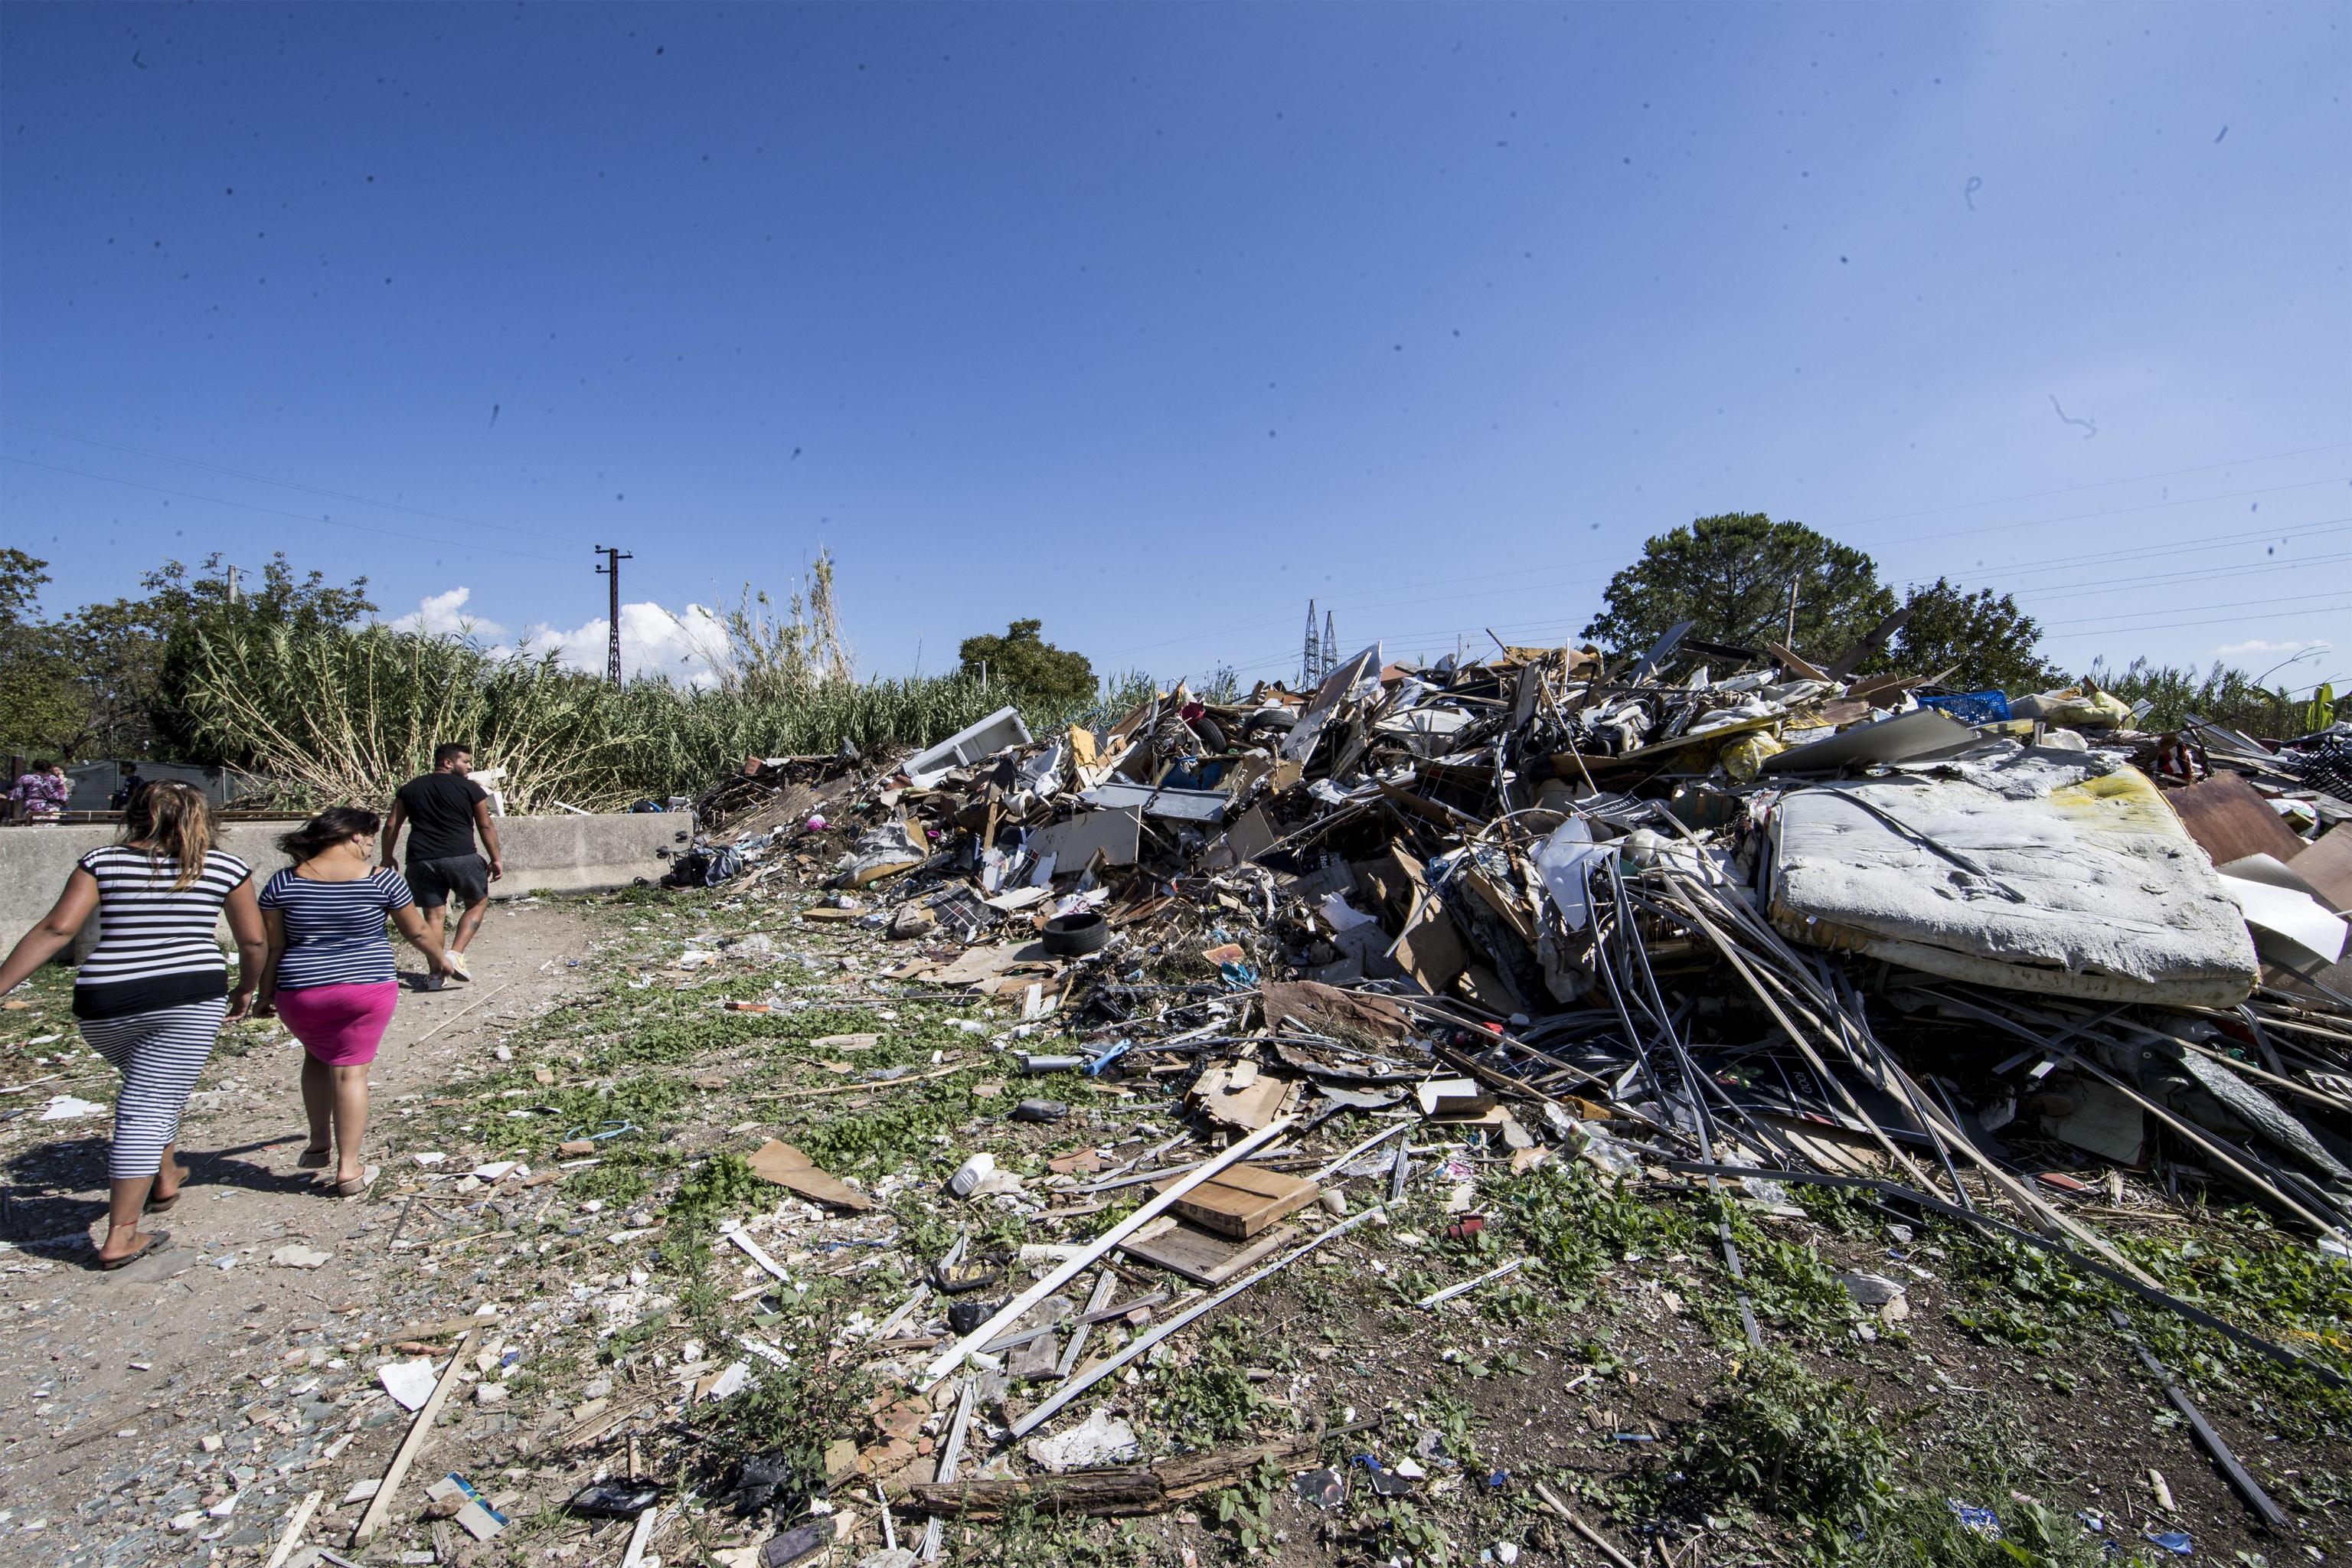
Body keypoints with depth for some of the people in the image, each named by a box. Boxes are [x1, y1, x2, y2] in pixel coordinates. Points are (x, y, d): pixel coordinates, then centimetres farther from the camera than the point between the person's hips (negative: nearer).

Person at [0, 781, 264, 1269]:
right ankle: (120, 1237, 2)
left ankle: (166, 1177, 41)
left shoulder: (101, 862, 8)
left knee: (148, 1088, 28)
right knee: (149, 1108, 1)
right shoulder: (226, 868, 5)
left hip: (105, 1004, 3)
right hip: (191, 995, -3)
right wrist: (245, 991, 22)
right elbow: (254, 942, 6)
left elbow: (57, 928, -4)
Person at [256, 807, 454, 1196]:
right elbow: (417, 931, 3)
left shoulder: (284, 882, -1)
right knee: (350, 1071, 5)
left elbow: (271, 946, 2)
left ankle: (317, 1144, 32)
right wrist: (438, 959, 21)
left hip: (301, 992, 2)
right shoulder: (381, 878, -7)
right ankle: (348, 1169, 9)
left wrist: (266, 994, 14)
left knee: (318, 1057, 27)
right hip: (366, 989, -2)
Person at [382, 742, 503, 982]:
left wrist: (387, 858, 23)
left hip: (421, 860, 4)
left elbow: (391, 825, 14)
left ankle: (436, 972, 8)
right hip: (461, 857, -4)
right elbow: (486, 826, 2)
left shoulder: (410, 788, 14)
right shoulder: (470, 788, 2)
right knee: (477, 904, 13)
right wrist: (496, 859, 8)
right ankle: (456, 954, -4)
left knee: (433, 915, 10)